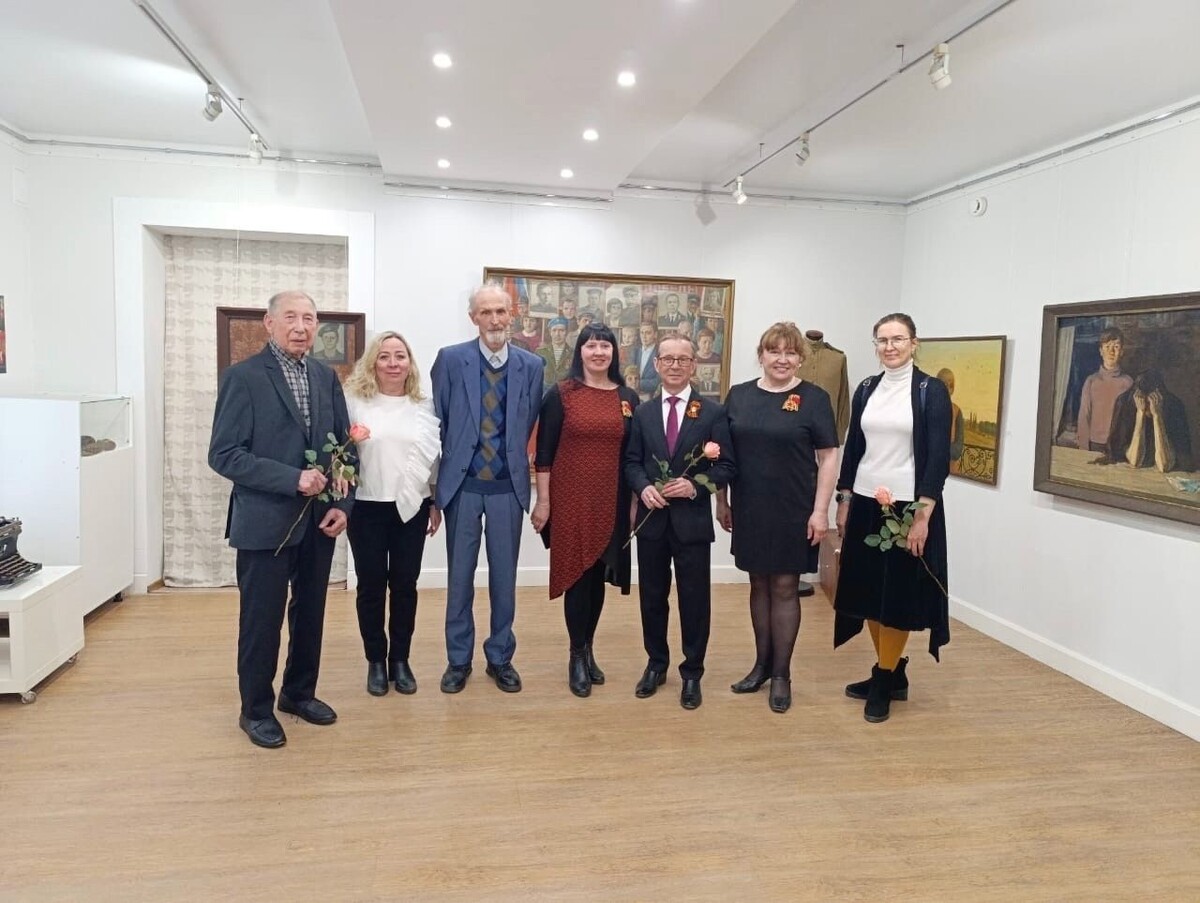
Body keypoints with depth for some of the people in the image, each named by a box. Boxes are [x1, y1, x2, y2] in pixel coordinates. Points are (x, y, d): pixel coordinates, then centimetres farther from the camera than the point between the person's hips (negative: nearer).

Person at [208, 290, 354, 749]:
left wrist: (343, 504, -3)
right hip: (265, 521, -5)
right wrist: (293, 479, -21)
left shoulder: (326, 377, 7)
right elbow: (224, 455, -14)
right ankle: (256, 709, 25)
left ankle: (299, 692, 35)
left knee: (310, 613, 16)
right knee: (262, 619, 7)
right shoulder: (243, 376, -9)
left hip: (319, 520, 5)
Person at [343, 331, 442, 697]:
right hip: (367, 507, -2)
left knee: (405, 584, 9)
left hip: (412, 507, 2)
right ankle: (375, 660, 23)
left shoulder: (425, 406, 5)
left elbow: (434, 457, 10)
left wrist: (436, 502, 11)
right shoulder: (354, 401, -3)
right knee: (371, 585, 7)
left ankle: (400, 659, 24)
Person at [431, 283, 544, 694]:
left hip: (508, 486, 1)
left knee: (504, 576, 9)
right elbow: (437, 423, 2)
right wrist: (437, 479, 4)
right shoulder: (450, 359, -2)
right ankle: (458, 659, 24)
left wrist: (511, 461, 8)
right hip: (462, 484, -1)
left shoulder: (531, 365, 2)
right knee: (459, 576, 8)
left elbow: (529, 427, 8)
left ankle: (500, 658, 25)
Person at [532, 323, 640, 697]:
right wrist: (543, 501, -8)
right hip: (570, 500, -3)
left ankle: (587, 650, 27)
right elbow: (544, 452, -4)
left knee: (599, 576, 11)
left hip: (611, 501, 3)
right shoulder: (560, 394, -3)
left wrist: (635, 503, 5)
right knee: (576, 574, 2)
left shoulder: (629, 398, 6)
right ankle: (578, 656, 17)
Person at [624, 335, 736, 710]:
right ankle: (656, 664, 32)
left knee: (694, 598, 6)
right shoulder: (643, 412, 8)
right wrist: (644, 487, -12)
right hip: (651, 518, 3)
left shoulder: (713, 412, -1)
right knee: (652, 595, 13)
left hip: (693, 519, -2)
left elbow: (727, 466, -4)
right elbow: (631, 461, 8)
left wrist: (695, 486, -19)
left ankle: (692, 673, 22)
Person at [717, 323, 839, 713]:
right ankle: (761, 664, 27)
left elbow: (828, 457, -5)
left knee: (784, 587, 4)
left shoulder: (814, 398, -4)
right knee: (759, 585, 13)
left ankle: (781, 673, 17)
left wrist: (820, 510, -10)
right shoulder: (738, 395, 5)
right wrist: (721, 501, 8)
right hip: (749, 509, 3)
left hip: (793, 511, -3)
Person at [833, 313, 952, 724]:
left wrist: (923, 515, -16)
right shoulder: (866, 389, 8)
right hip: (865, 504, 5)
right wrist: (844, 502, 8)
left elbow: (939, 457, -10)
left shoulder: (931, 391, -6)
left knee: (898, 595, 3)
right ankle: (892, 673, 26)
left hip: (908, 506, -5)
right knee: (869, 592, 10)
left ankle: (884, 681, 17)